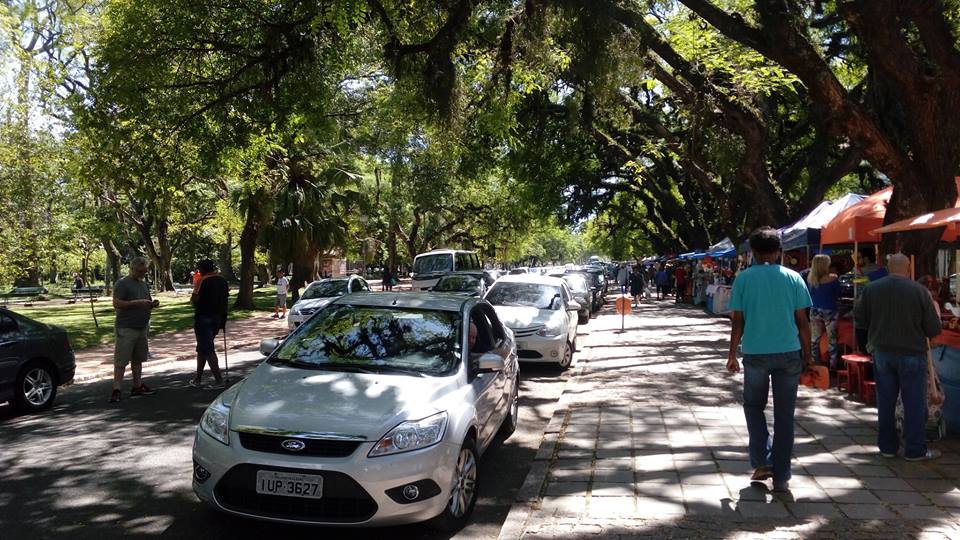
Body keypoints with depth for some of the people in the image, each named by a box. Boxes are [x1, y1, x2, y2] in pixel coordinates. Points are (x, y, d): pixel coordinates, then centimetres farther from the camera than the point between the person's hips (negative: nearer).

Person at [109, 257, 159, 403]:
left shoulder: (144, 284, 17)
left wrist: (153, 304, 3)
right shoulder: (122, 284, -7)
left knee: (138, 359, 12)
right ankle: (116, 390, -7)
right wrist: (137, 302, -21)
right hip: (126, 329, -8)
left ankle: (137, 387, 19)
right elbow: (117, 303, -15)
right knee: (121, 361, -7)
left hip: (141, 328, 8)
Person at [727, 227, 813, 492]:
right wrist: (807, 354, 11)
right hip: (789, 353, 1)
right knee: (784, 415, 8)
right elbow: (802, 322, 1)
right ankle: (781, 477, 12)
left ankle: (762, 462, 9)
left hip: (755, 353, -1)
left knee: (754, 406, 19)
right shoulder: (793, 278, 1)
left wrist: (732, 354, 7)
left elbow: (738, 321, -2)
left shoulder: (744, 278, -3)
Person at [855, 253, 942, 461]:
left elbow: (859, 321, 2)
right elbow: (934, 329, -8)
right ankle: (915, 450, 14)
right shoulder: (920, 291, -12)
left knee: (885, 401, 12)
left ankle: (887, 446, 21)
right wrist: (915, 327, 13)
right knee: (914, 403, 7)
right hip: (911, 353, -3)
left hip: (881, 352, 3)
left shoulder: (871, 289, -5)